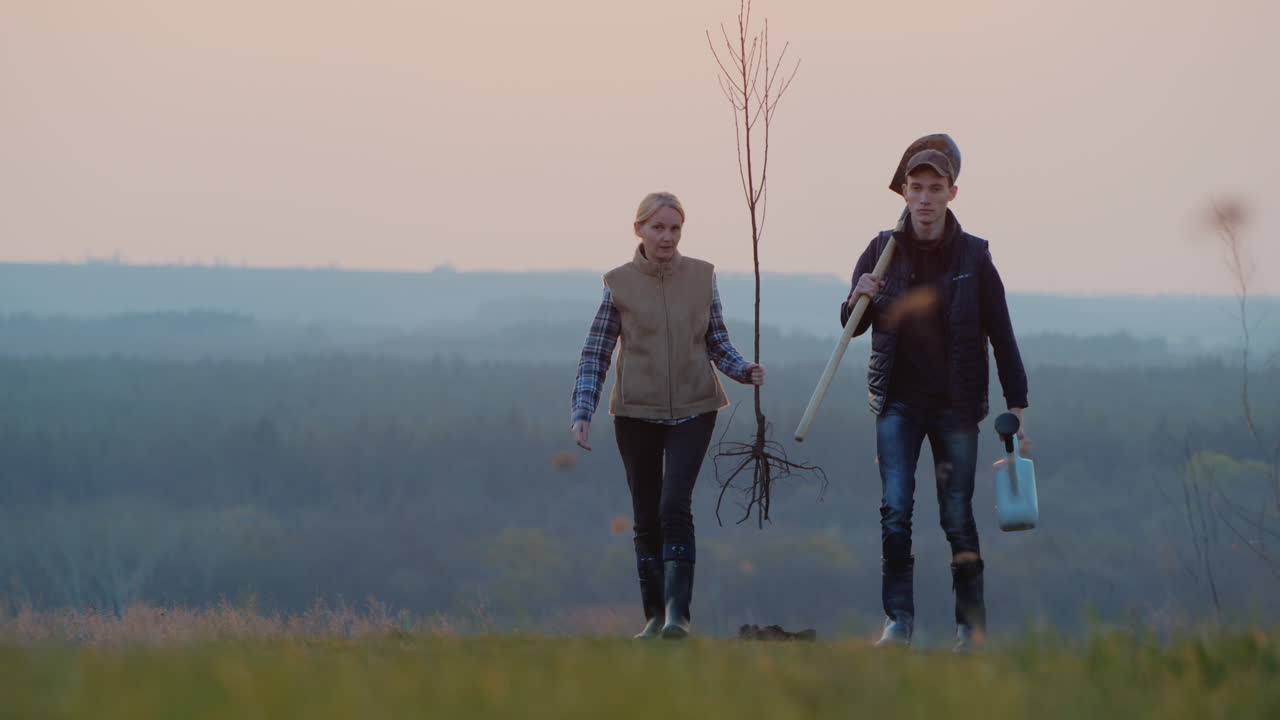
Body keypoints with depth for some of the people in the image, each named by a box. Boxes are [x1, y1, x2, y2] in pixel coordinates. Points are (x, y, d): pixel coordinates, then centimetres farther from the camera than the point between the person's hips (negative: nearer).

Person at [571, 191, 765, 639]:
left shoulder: (701, 276, 3)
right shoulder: (619, 283, -1)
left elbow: (717, 342, 10)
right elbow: (595, 353, 1)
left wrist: (745, 371, -10)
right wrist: (582, 412, -9)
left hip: (692, 409, -1)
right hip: (637, 413, 1)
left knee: (675, 506, -16)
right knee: (646, 516, 5)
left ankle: (678, 611, -19)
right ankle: (654, 614, 15)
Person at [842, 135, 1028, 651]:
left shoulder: (973, 256, -2)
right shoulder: (883, 251, 2)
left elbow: (1001, 334, 1)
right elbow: (851, 327, 9)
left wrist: (1016, 403, -4)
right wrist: (860, 301, -15)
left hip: (956, 404, -1)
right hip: (898, 401, 1)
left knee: (958, 516, 0)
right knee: (894, 509, -9)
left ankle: (971, 624, 7)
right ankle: (898, 620, -7)